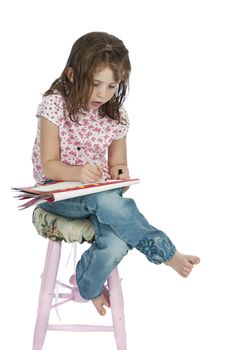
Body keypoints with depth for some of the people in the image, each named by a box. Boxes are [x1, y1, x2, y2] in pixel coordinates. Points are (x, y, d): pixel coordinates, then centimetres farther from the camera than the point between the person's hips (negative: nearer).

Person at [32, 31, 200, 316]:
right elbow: (49, 165, -11)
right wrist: (78, 173, -32)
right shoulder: (55, 105, -10)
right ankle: (166, 253, -21)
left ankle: (88, 283, 2)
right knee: (109, 201, -36)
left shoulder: (116, 116, 2)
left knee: (117, 243, -28)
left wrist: (120, 175, -14)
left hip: (99, 192, 3)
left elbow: (117, 164, 11)